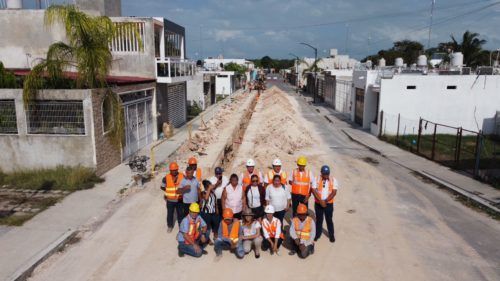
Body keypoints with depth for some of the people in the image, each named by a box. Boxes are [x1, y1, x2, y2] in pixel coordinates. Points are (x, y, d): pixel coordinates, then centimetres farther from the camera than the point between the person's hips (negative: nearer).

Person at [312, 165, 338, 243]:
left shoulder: (333, 180, -6)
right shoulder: (316, 179, -6)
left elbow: (334, 192, -12)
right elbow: (314, 191, -11)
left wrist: (325, 201, -19)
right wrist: (320, 201, -19)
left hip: (329, 204, 0)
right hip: (318, 203, 0)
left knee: (329, 219, 10)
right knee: (319, 219, 12)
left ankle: (331, 235, 27)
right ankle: (317, 234, 28)